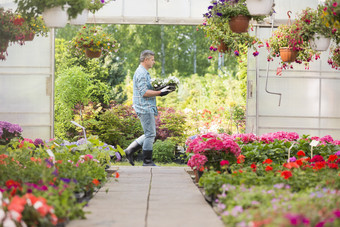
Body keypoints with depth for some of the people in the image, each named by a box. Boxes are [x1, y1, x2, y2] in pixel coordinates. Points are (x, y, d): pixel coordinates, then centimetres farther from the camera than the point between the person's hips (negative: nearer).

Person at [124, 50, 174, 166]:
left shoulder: (144, 72, 19)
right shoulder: (141, 73, -14)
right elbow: (144, 93, -21)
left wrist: (160, 89, 13)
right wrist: (159, 93, -20)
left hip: (147, 108, 11)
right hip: (144, 108, -11)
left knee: (150, 134, 13)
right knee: (150, 134, -6)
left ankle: (130, 150, 13)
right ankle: (147, 161, 0)